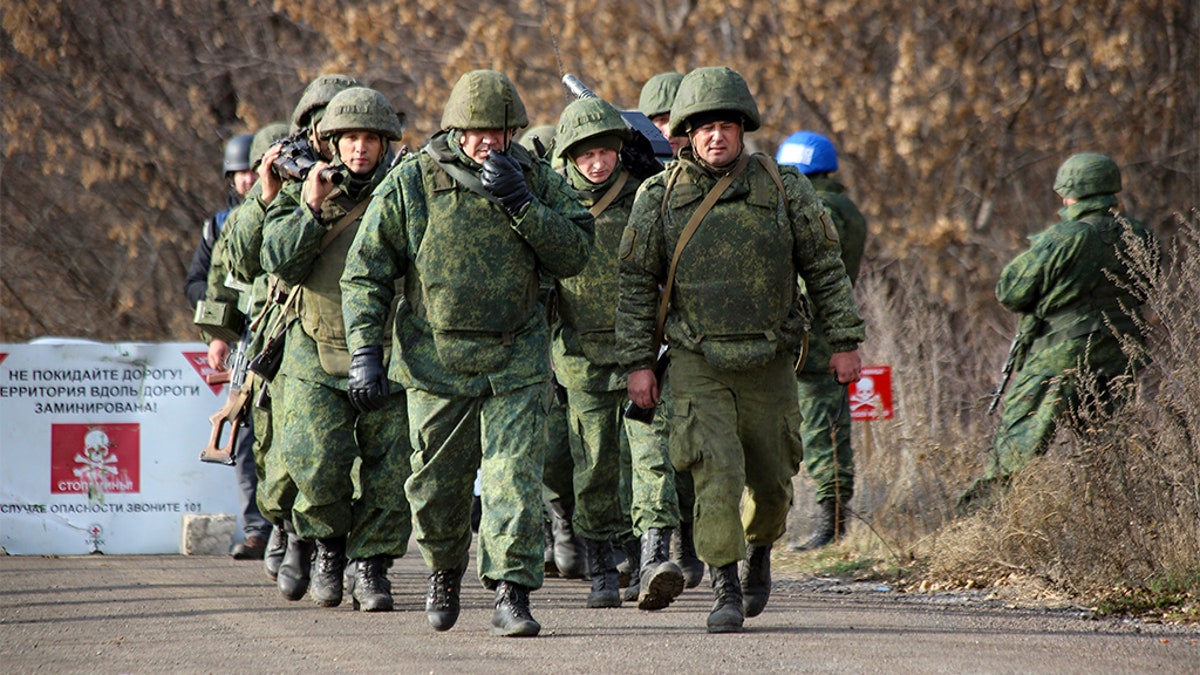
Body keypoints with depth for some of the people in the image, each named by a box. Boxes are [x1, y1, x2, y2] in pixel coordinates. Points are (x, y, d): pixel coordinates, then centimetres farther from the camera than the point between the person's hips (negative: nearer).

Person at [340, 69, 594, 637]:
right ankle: (444, 572, 36)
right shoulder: (410, 184, -6)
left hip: (516, 360, 0)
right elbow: (364, 275, -2)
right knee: (438, 485, 9)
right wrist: (365, 351, -10)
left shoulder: (534, 179, 1)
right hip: (437, 360, 0)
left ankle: (511, 594, -10)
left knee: (514, 476, -12)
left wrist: (520, 203, -18)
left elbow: (572, 255, -6)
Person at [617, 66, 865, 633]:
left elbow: (825, 267, 4)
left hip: (767, 365, 1)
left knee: (771, 480, 11)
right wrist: (638, 362, -1)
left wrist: (845, 341, 1)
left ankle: (759, 550, 41)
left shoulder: (783, 189, -2)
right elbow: (636, 283, 3)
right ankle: (724, 591, -9)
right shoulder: (659, 197, -2)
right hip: (697, 366, -1)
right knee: (717, 471, -15)